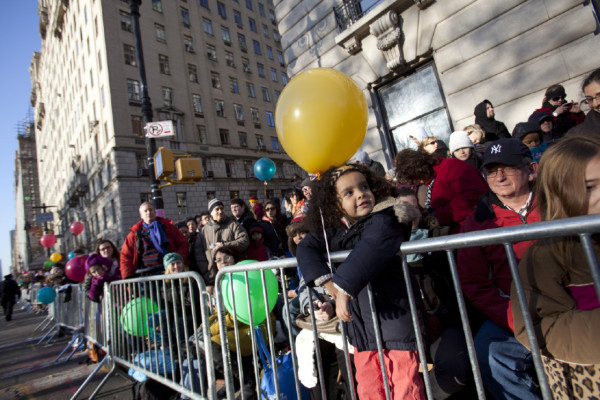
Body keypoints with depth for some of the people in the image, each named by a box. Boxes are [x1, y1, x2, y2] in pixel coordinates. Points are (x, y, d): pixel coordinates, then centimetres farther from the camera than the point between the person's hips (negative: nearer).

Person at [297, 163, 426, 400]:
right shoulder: (332, 230, 4)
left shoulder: (383, 220, -15)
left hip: (395, 316, -5)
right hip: (361, 326, 6)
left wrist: (344, 288, -39)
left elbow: (371, 248, -34)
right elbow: (306, 247, -6)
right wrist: (327, 282, -20)